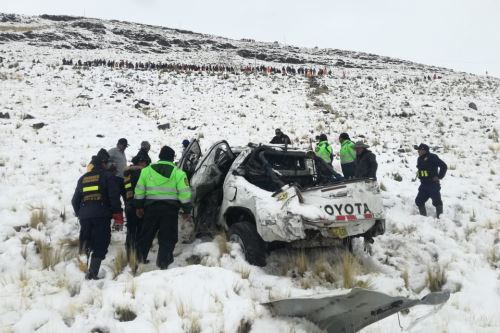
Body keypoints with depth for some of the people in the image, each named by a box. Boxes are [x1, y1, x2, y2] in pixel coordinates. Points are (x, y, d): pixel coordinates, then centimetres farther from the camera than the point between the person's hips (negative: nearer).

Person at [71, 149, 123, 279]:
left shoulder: (83, 178, 18)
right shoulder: (107, 176, 1)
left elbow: (75, 200, 20)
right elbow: (114, 196, -6)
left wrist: (79, 214, 32)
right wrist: (118, 215, 1)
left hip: (85, 216, 5)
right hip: (101, 216, -5)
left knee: (87, 244, 17)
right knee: (100, 246, -3)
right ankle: (92, 273, -12)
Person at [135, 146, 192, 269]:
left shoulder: (147, 170, 6)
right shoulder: (178, 173, -4)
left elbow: (139, 190, 8)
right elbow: (184, 193, -7)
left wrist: (139, 206, 17)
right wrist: (187, 210, 1)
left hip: (151, 207, 3)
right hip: (170, 208, -3)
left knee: (146, 235, 16)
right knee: (167, 238, 6)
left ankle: (139, 260, 23)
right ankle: (163, 263, 4)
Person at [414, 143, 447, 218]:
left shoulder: (432, 157, -11)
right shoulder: (419, 159, 12)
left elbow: (444, 166, -11)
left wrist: (439, 176, -12)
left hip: (433, 184, -8)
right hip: (424, 185, 8)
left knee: (437, 201, -9)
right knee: (419, 201, 6)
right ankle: (423, 216, 17)